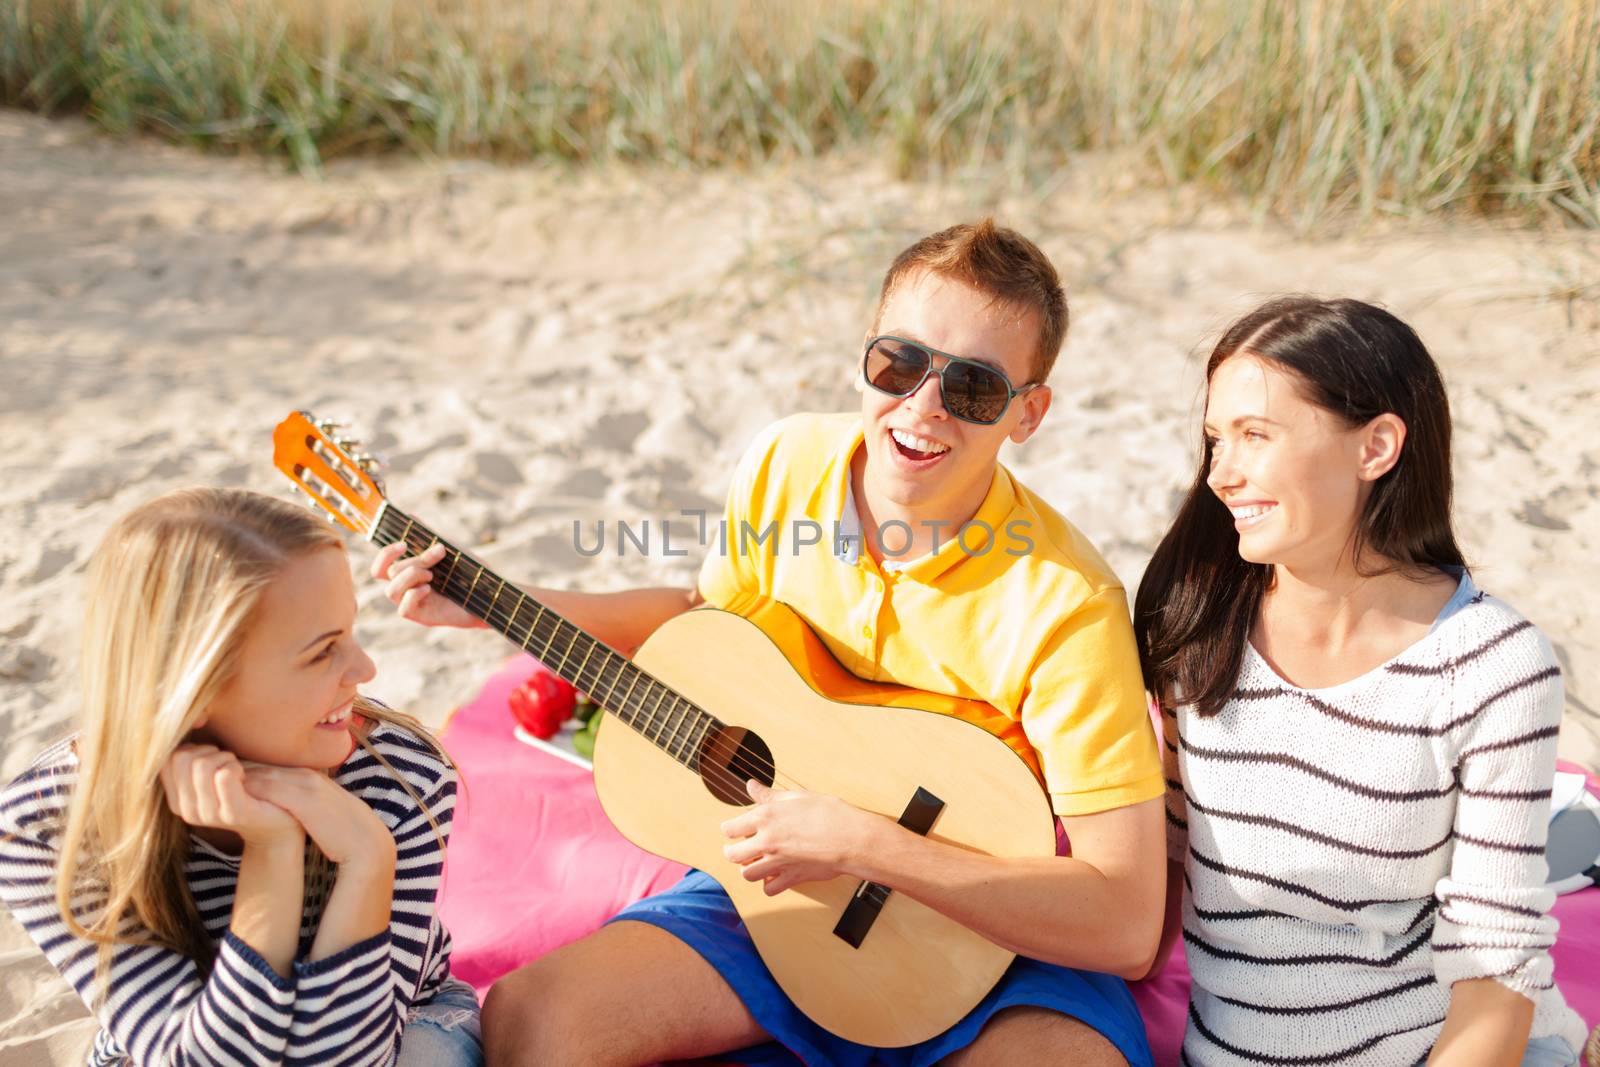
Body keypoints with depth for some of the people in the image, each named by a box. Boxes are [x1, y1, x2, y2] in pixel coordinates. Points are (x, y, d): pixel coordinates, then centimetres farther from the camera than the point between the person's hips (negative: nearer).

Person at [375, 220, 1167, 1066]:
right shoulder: (787, 464, -8)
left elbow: (1127, 929, -26)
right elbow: (710, 614, 14)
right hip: (774, 877, 3)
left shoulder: (1063, 605, -24)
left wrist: (863, 844, -29)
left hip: (1002, 936, -3)